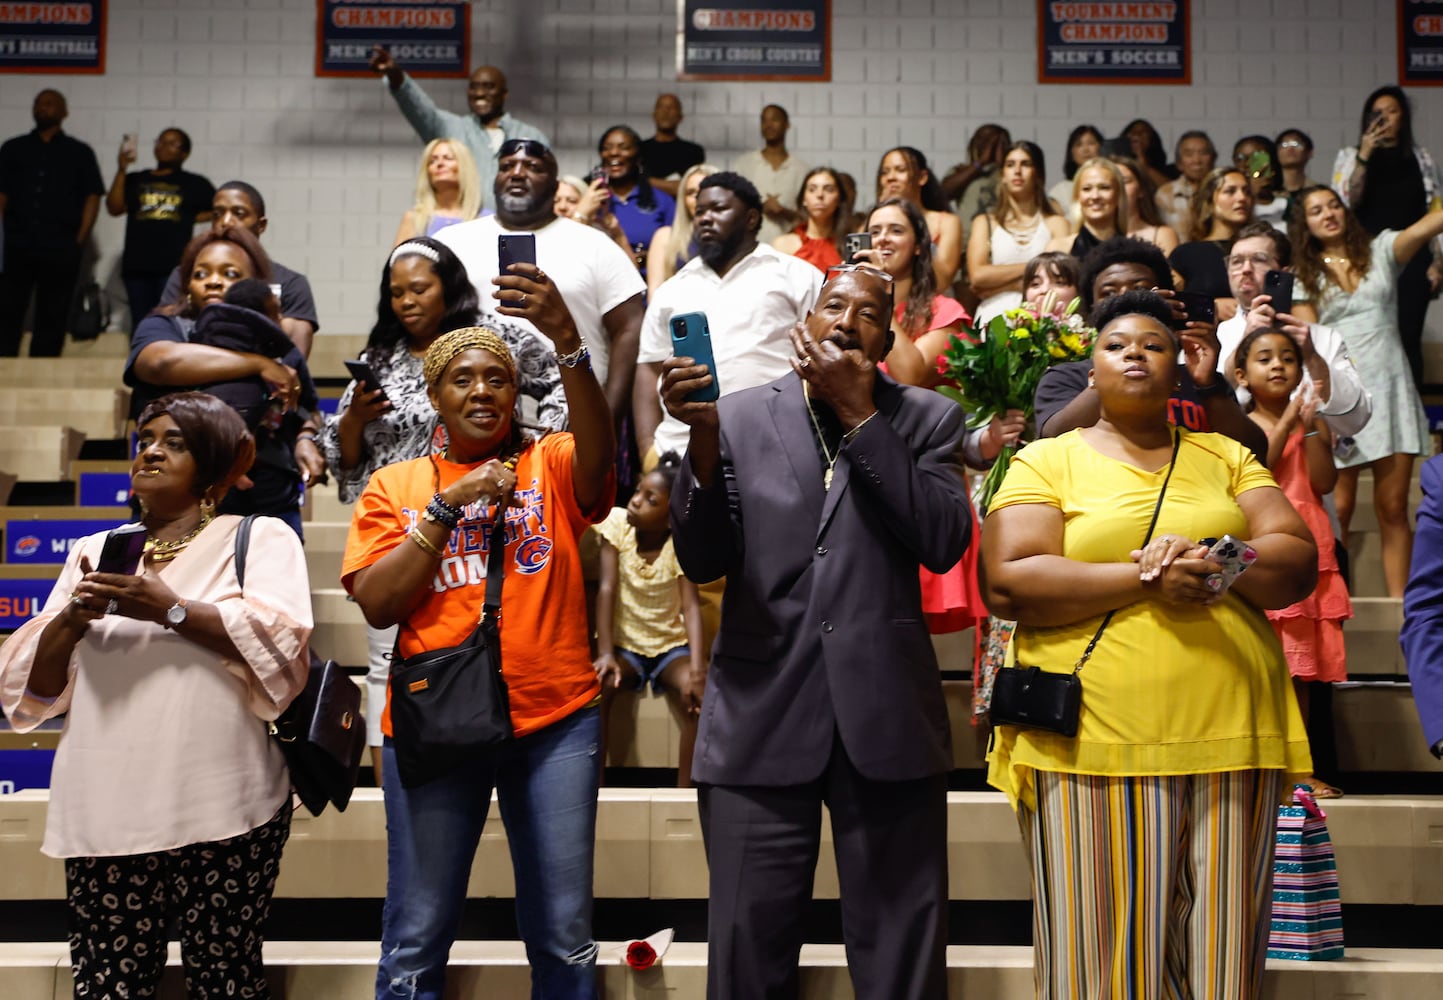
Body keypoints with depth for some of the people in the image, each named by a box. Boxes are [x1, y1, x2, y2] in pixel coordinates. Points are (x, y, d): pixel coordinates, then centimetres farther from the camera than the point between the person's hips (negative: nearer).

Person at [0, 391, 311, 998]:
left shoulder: (261, 537, 7)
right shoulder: (95, 552, 19)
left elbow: (280, 645, -10)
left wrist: (172, 609, -16)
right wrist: (71, 622, -6)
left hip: (222, 809, -3)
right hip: (105, 813, 3)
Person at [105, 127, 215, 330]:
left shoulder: (195, 184, 13)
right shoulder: (135, 180, 18)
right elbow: (114, 208, 5)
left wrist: (190, 218, 4)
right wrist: (121, 169, -1)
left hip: (173, 267, -2)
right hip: (137, 266, 3)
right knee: (140, 326, 2)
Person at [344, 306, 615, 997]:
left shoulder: (550, 466, 7)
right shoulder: (395, 486, 10)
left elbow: (599, 448, -17)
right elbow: (377, 604, -1)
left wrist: (567, 340, -32)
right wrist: (449, 505, -8)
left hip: (555, 718, 0)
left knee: (565, 937, 7)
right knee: (416, 939, 4)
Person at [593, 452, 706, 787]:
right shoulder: (617, 523, -9)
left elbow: (691, 605, -21)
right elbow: (607, 589, -16)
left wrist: (697, 666, -36)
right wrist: (605, 654, -27)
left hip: (671, 644, -1)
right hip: (623, 642, 1)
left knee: (696, 692, -30)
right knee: (595, 683, -30)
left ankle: (685, 791, -16)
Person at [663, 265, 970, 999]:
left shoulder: (928, 420, 6)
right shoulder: (740, 415, 7)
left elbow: (944, 542, -10)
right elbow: (703, 560, -1)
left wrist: (861, 414, -10)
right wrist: (703, 438, -15)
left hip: (886, 718, 0)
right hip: (762, 718, 0)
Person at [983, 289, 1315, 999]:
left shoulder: (1226, 457, 17)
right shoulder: (1047, 461, 7)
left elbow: (1298, 562, 6)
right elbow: (1007, 585, -7)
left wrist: (1210, 565, -14)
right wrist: (1144, 580, -14)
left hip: (1231, 735, 3)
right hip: (1093, 740, -3)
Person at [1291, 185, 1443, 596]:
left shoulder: (1381, 251, 10)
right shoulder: (1305, 278, 9)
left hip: (1390, 389, 1)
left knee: (1393, 507, 0)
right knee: (1338, 509, -5)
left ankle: (1399, 600, 3)